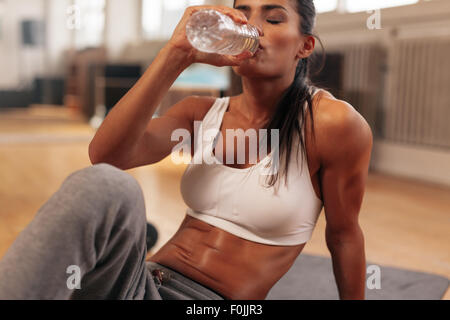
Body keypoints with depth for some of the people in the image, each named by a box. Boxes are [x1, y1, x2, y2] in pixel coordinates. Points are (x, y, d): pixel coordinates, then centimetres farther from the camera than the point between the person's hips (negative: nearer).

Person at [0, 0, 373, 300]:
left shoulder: (332, 123, -7)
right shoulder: (202, 112, 6)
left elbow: (344, 235, 2)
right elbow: (105, 155, -10)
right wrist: (177, 55, -16)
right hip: (147, 284, 3)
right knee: (102, 185, -30)